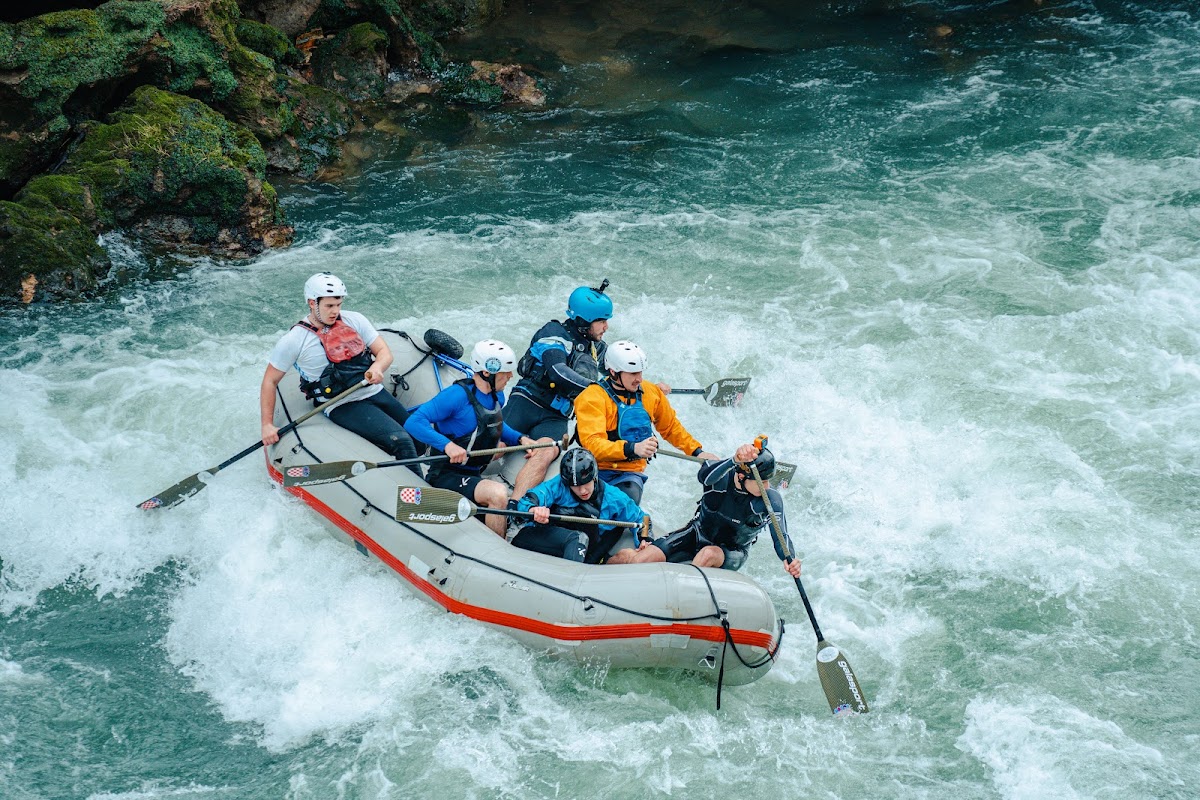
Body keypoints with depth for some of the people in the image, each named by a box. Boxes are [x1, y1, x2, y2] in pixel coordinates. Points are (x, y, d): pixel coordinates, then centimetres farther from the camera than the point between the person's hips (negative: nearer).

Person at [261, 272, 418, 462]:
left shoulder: (354, 320, 6)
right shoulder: (294, 341, -4)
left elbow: (384, 352, 5)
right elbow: (270, 381, 1)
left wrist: (377, 368, -20)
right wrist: (267, 424, -7)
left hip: (376, 393, 6)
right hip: (343, 407, -6)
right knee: (400, 442, -24)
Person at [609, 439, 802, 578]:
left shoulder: (771, 501, -23)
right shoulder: (720, 472, -23)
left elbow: (781, 537, -24)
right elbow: (704, 476, -47)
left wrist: (789, 560, -48)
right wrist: (735, 460, -67)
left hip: (732, 552, -1)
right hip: (698, 534, 1)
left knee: (709, 554, -40)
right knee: (643, 559, -18)